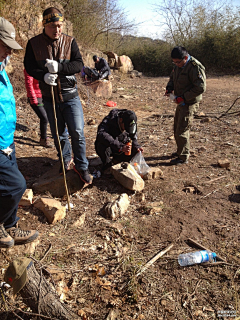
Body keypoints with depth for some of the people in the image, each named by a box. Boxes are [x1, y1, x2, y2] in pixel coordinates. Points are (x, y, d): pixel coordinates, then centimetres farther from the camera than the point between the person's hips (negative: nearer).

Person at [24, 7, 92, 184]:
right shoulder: (34, 43, 0)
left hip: (70, 96, -1)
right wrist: (44, 76, -22)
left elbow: (79, 64, -8)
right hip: (49, 98, 1)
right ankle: (66, 159, 38)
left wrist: (59, 67, -25)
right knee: (58, 134, 14)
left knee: (77, 133, -4)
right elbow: (29, 67, -1)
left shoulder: (70, 41, 0)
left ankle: (82, 166, 13)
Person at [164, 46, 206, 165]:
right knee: (177, 128, 18)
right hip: (181, 102, 9)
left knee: (182, 130, -9)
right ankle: (181, 150, 34)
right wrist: (169, 89, 2)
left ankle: (183, 157, 3)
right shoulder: (178, 66, 7)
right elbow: (172, 78, 23)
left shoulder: (195, 67, -20)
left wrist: (183, 98, -25)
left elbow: (200, 88, -23)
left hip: (189, 104, -9)